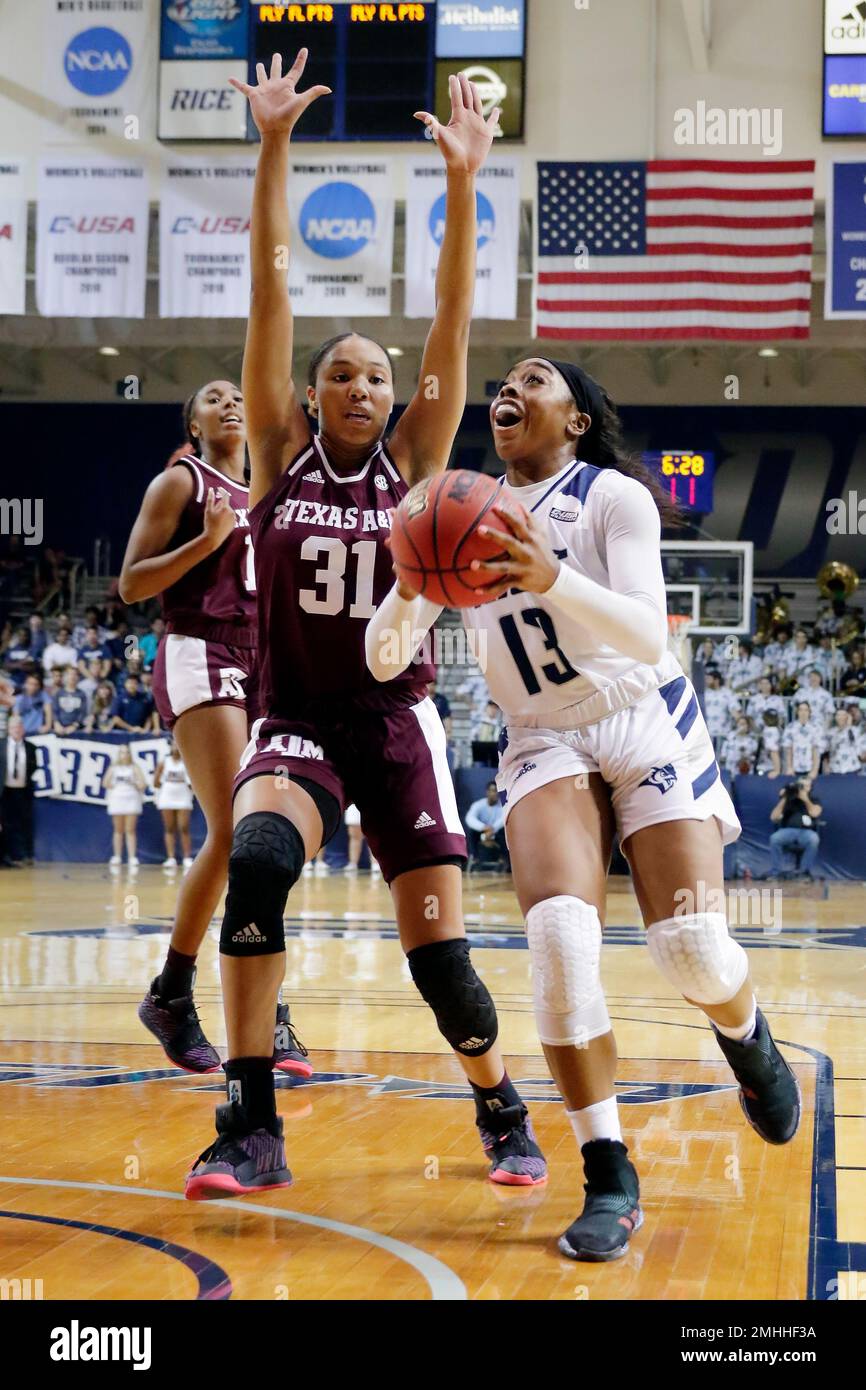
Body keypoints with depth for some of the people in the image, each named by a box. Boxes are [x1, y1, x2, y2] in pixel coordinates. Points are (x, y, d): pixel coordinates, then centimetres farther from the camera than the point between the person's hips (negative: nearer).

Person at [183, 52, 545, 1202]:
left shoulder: (413, 463, 3)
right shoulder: (282, 453, 3)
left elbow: (453, 326, -7)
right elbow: (271, 295, -4)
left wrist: (463, 182, -16)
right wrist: (274, 147, -11)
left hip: (398, 725, 1)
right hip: (294, 722, -1)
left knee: (440, 954, -5)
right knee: (256, 860, -32)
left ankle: (502, 1110, 25)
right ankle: (252, 1129, -24)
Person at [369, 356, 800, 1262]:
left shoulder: (613, 496, -11)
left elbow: (649, 635, -25)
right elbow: (383, 659, -4)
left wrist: (554, 579, -42)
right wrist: (409, 588, -25)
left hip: (646, 727, -2)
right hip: (543, 744, 2)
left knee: (691, 950, -13)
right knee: (559, 935, -22)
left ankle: (745, 1037, 27)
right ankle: (608, 1180, -14)